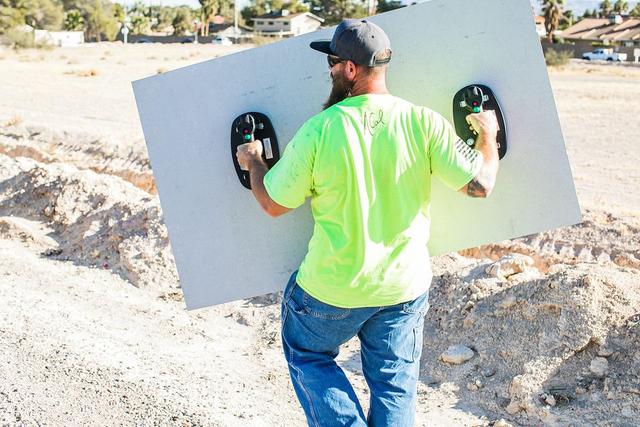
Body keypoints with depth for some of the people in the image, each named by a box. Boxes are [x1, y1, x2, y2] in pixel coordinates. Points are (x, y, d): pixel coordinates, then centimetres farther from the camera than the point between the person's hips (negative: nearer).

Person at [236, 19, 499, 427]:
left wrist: (253, 163, 14)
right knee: (395, 385, 19)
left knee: (307, 355, 25)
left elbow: (273, 203, -7)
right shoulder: (423, 122, -14)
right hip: (405, 286, 2)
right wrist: (488, 136, 9)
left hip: (332, 288, -2)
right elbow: (480, 184, -11)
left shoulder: (319, 130, -18)